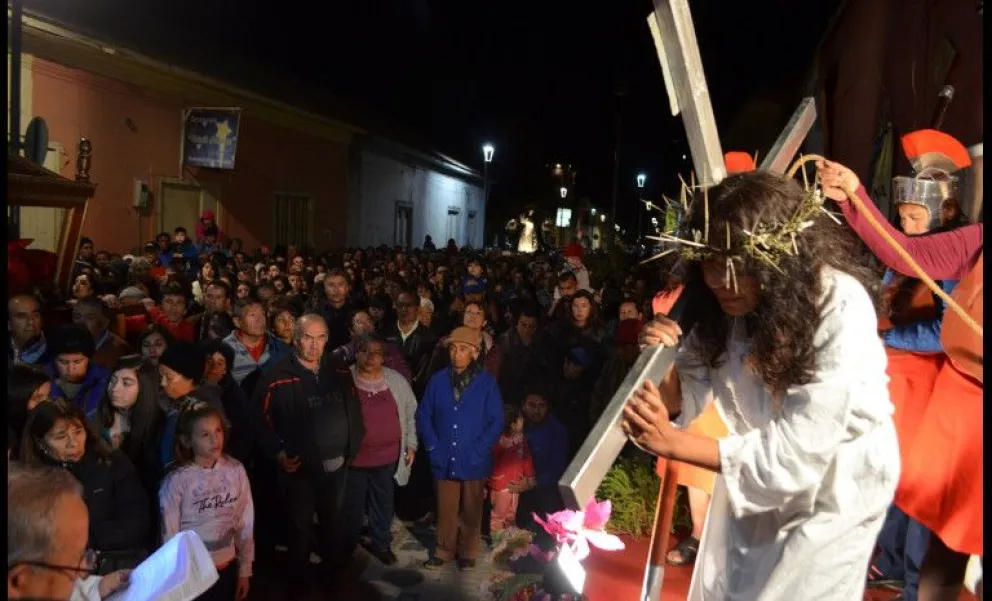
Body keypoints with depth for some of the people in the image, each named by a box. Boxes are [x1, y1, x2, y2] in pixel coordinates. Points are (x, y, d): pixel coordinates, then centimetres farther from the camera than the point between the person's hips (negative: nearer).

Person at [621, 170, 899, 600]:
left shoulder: (839, 307, -32)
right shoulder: (726, 298, -16)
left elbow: (796, 455, -32)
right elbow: (682, 398, -10)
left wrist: (673, 443, -33)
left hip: (834, 484, -5)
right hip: (762, 466, 5)